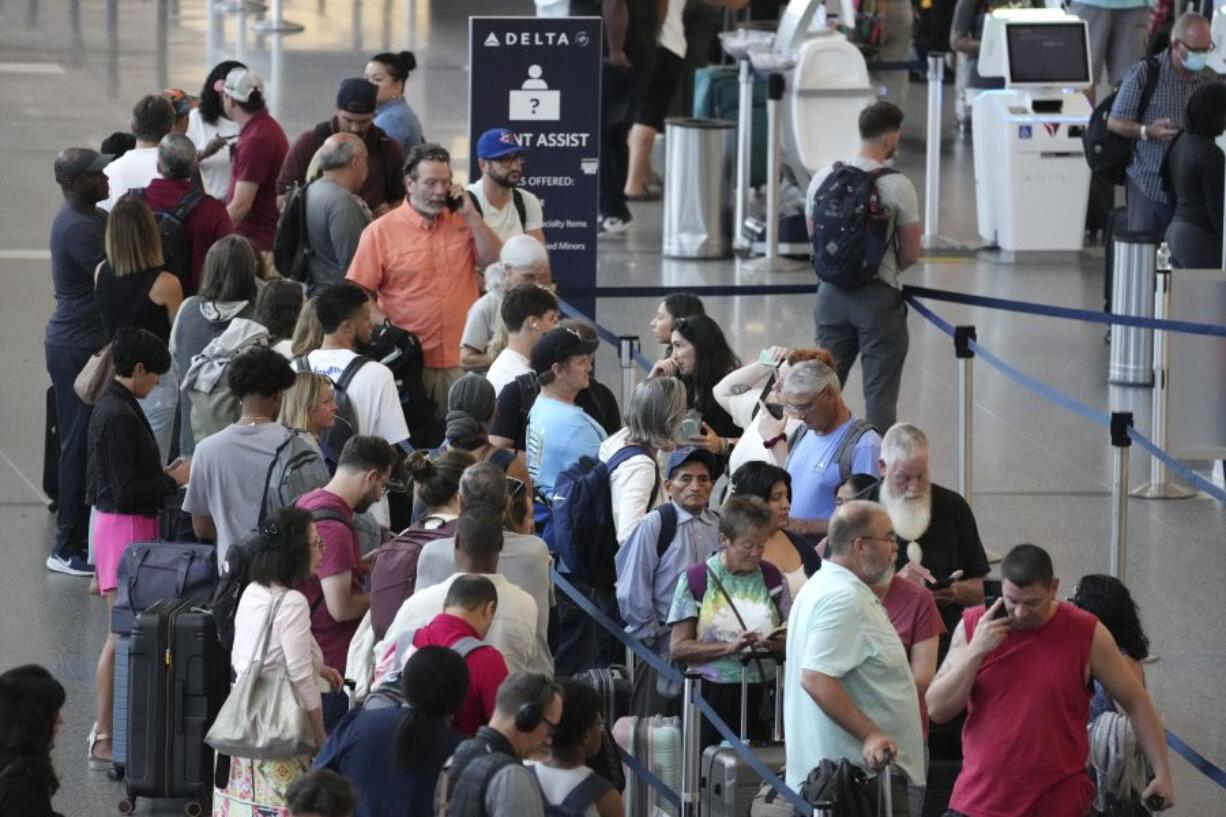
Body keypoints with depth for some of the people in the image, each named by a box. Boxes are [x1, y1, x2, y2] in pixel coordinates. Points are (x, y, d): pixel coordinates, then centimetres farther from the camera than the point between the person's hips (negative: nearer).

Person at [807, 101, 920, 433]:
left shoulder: (822, 178, 2)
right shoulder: (898, 186, -12)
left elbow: (814, 238, 11)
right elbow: (911, 254, -7)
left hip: (832, 293, 5)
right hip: (878, 296, -5)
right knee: (880, 396, 0)